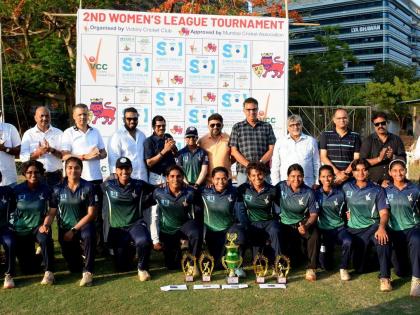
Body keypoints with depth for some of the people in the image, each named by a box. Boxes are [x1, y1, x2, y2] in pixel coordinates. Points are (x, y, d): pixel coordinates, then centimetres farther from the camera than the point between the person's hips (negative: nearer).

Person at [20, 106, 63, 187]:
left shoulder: (59, 133, 7)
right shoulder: (28, 134, 6)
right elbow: (23, 157, -2)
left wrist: (52, 150, -17)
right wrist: (38, 153, -18)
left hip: (55, 176, 1)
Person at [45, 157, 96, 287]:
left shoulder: (88, 187, -7)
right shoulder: (58, 189, 1)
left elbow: (91, 214, -10)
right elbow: (52, 213, 2)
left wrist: (74, 230, -16)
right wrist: (46, 224, -20)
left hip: (83, 224, -2)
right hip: (65, 227, 2)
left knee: (88, 236, -39)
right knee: (74, 268, -3)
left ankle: (87, 272, -25)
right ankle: (77, 255, 35)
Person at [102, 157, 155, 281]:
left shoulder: (139, 185, -1)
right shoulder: (107, 186, -1)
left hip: (136, 224, -1)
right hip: (117, 228, 1)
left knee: (144, 242, -35)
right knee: (122, 267, 3)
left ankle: (142, 268, -5)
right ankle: (125, 251, 39)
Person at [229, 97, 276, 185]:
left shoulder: (267, 127, 12)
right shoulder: (237, 127, 10)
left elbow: (271, 150, 6)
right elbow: (234, 151, 3)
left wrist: (259, 164, -10)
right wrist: (248, 165, -11)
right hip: (243, 172, -1)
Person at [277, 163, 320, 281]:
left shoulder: (308, 193, -7)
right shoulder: (281, 187, -7)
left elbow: (314, 214, -5)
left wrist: (306, 225, -25)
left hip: (302, 223, -1)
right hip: (285, 224, 1)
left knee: (314, 235, -31)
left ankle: (311, 268, -20)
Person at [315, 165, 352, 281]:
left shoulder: (340, 193, 0)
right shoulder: (317, 194, 0)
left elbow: (344, 212, 13)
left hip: (339, 228, 0)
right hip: (324, 230, 0)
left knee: (347, 242, -36)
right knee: (326, 266, -2)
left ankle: (343, 268, -12)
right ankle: (329, 251, 34)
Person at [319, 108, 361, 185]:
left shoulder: (355, 136, 9)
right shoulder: (325, 135, 8)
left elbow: (356, 158, 3)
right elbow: (323, 157, 1)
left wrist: (346, 173, -11)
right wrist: (337, 172, -10)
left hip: (349, 177, 0)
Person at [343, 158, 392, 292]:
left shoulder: (378, 190, 2)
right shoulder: (347, 187, 7)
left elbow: (384, 213, -6)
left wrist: (382, 227, -28)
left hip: (373, 226, -2)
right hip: (354, 229, 2)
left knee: (383, 239, -39)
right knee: (359, 268, -2)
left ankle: (385, 277, -32)